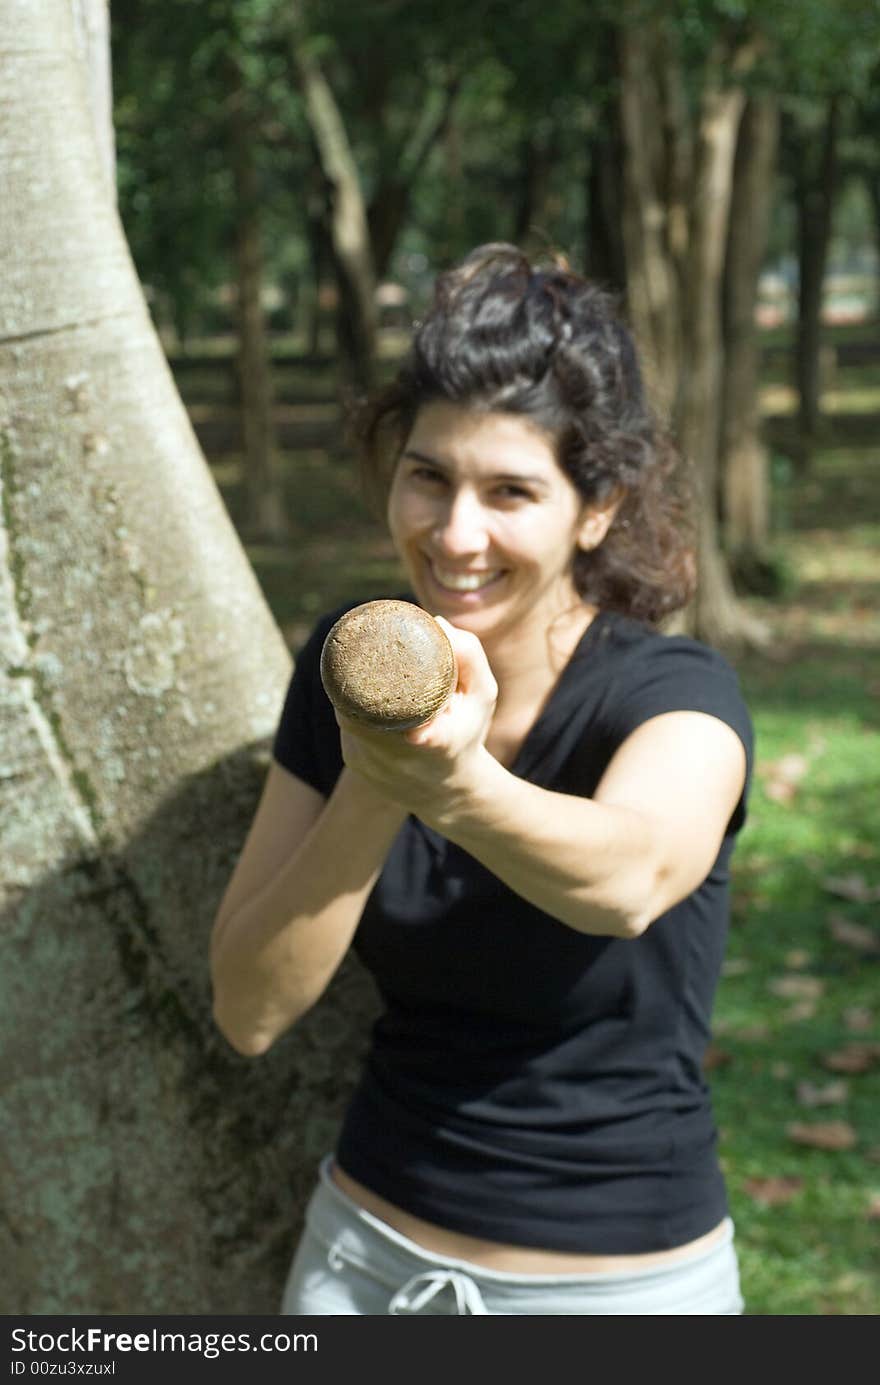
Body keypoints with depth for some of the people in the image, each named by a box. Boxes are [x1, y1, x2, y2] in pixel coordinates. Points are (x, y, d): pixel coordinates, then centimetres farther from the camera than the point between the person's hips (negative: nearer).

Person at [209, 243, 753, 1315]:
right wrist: (373, 789, -26)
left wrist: (455, 784, -59)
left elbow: (629, 876, -41)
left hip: (623, 1277, -3)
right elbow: (251, 1010, -12)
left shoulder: (677, 695, -18)